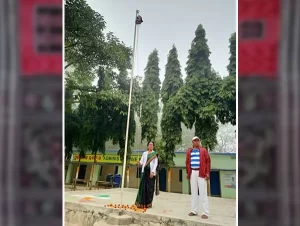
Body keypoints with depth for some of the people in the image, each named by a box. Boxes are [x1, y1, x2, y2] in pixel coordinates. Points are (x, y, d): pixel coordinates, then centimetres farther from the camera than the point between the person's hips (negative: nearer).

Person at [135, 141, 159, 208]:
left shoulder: (155, 154, 4)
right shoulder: (144, 153, 14)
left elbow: (156, 163, -2)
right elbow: (142, 161, 9)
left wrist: (152, 171, -14)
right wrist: (139, 163, -15)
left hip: (151, 171, -2)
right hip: (144, 171, 3)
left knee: (150, 187, 0)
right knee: (143, 186, 1)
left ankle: (148, 203, 9)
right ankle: (141, 202, 8)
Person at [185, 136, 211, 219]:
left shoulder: (203, 150, 2)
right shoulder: (189, 151, 11)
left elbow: (208, 161, -2)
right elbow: (187, 162, 13)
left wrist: (207, 173, -9)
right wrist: (187, 172, 9)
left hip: (201, 173, -3)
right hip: (192, 173, 4)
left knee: (203, 193, -2)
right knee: (193, 192, 11)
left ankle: (205, 212, 4)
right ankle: (194, 210, 21)